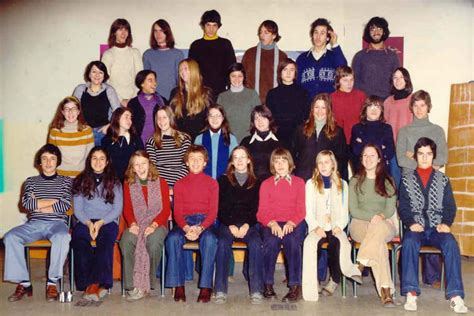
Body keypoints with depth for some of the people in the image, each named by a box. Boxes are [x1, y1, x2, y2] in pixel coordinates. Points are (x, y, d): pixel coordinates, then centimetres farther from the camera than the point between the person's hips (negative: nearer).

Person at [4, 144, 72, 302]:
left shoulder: (65, 181, 14)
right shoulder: (31, 181, 19)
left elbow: (65, 206, -2)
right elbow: (26, 203, 1)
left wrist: (38, 206, -2)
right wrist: (54, 201, 0)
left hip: (57, 222, -2)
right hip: (34, 224, 3)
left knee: (63, 237, -38)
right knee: (10, 237, -26)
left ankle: (52, 282, -27)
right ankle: (24, 283, -19)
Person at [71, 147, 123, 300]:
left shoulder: (114, 182, 13)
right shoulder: (81, 181, 16)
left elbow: (117, 209, 4)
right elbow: (78, 209, 9)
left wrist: (100, 223, -11)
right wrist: (89, 223, -10)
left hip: (108, 222, -1)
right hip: (85, 222, 1)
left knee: (105, 241, -35)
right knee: (78, 239, -33)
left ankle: (94, 284, -38)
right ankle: (99, 285, -35)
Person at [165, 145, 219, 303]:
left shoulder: (212, 183, 10)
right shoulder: (180, 184, 14)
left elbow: (213, 211, 1)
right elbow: (177, 212, 6)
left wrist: (200, 228, -18)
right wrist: (186, 228, -16)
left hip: (205, 222, -1)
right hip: (185, 221, 2)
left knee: (210, 239, -35)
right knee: (172, 238, -30)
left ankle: (206, 286, -28)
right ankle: (178, 285, -23)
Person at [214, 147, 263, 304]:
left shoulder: (256, 183, 14)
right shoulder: (224, 180, 14)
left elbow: (258, 209, 6)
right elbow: (220, 208, 7)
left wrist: (247, 225, -11)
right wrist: (230, 225, -8)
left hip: (250, 224, 0)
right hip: (228, 223, 0)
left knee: (256, 244, -31)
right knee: (223, 243, -31)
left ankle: (256, 290, -27)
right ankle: (220, 290, -27)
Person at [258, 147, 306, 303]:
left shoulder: (299, 182, 16)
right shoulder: (266, 184, 17)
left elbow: (301, 209, 6)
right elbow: (262, 211, 6)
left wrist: (291, 223, -15)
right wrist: (272, 223, -16)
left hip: (294, 224, 0)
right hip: (271, 224, 0)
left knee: (292, 241, -34)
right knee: (271, 242, -33)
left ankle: (295, 286, -28)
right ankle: (268, 284, -21)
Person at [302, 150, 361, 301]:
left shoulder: (342, 184, 17)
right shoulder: (311, 184, 13)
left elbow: (344, 211, 11)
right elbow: (308, 211, 5)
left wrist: (339, 226, -8)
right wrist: (316, 227, -13)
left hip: (335, 227, 1)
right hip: (317, 227, 0)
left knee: (337, 242, -35)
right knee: (310, 243, -35)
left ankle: (335, 279, -18)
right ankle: (311, 285, -32)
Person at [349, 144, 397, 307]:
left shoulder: (388, 181, 14)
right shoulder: (355, 181, 12)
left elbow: (391, 209, 4)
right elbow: (353, 210, 2)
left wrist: (380, 218, -19)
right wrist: (372, 217, -16)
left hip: (385, 224, 1)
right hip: (360, 224, -1)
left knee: (379, 227, -39)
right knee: (378, 242, -36)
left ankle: (361, 264, -37)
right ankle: (385, 290, -38)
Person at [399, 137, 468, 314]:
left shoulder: (443, 180, 14)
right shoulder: (407, 180, 11)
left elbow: (450, 206, 7)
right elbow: (403, 207, 5)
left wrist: (446, 223, -12)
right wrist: (411, 223, -14)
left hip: (437, 228, 1)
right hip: (416, 228, -1)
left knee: (451, 244, -32)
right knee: (409, 242, -34)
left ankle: (455, 295, -30)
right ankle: (411, 293, -34)